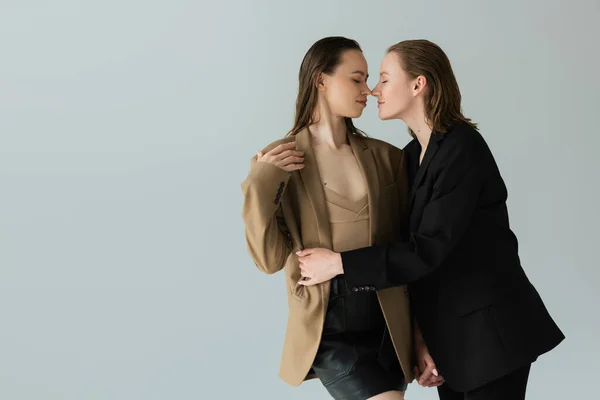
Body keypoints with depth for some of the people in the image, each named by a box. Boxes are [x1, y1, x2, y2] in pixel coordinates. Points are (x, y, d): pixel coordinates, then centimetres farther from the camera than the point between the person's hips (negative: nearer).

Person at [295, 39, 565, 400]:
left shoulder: (463, 148, -19)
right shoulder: (413, 154, 8)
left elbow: (429, 249, -24)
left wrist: (339, 263, -22)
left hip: (489, 325, -8)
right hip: (448, 327, 8)